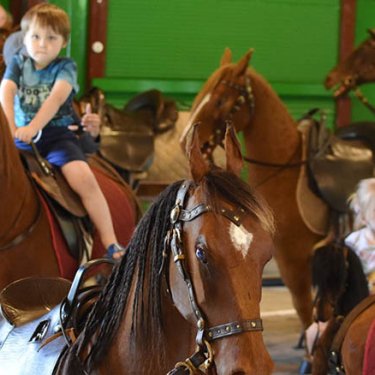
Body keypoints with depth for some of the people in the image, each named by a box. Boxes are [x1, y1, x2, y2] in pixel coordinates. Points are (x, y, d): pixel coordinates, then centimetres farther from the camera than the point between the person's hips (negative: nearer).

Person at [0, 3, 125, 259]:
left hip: (57, 134, -3)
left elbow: (56, 97, -18)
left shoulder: (66, 67, 0)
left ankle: (110, 243, -22)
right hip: (22, 136, 3)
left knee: (84, 179, -25)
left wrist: (33, 127, -34)